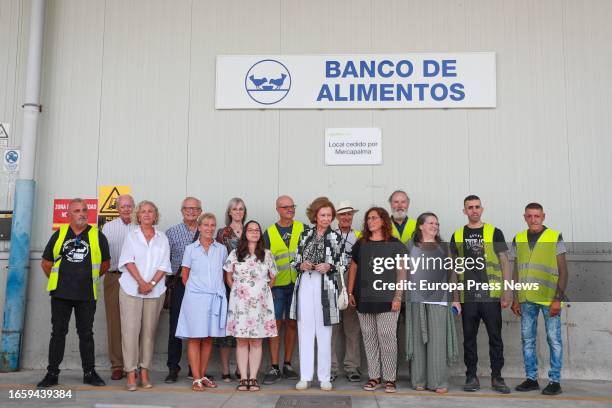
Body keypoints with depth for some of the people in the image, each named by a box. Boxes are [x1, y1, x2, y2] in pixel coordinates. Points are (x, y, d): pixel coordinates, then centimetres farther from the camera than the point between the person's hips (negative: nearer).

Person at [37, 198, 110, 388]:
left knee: (86, 334, 7)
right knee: (58, 333, 7)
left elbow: (105, 263, 10)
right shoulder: (59, 234, 5)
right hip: (61, 294, 1)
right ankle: (52, 373, 16)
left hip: (87, 295, -1)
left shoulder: (97, 236, 1)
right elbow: (46, 262, 13)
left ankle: (89, 373, 16)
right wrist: (57, 280, 11)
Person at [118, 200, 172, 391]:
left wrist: (152, 283, -12)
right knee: (130, 330, -5)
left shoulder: (162, 238, 10)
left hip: (155, 291, 1)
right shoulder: (131, 236, 8)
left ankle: (144, 373, 10)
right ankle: (131, 375, -1)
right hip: (131, 289, -1)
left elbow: (163, 265, 3)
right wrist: (141, 282, -14)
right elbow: (128, 261, -3)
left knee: (149, 331, 3)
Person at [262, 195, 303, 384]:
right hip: (277, 285, -1)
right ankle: (274, 368, 7)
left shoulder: (302, 229, 5)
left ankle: (287, 365, 19)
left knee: (292, 324, 8)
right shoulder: (269, 232, 5)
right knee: (275, 324, -1)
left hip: (297, 283, 1)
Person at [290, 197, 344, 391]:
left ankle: (324, 377, 12)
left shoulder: (336, 237, 4)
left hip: (325, 287, -2)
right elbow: (295, 260, 12)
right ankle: (305, 376, 12)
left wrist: (329, 267, -16)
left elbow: (342, 266, 3)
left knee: (324, 333, 2)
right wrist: (301, 265, -9)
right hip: (305, 285, 2)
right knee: (305, 331, 4)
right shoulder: (305, 234, 11)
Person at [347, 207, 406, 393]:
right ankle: (374, 376, 16)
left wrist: (398, 296, -7)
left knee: (387, 337, -4)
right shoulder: (360, 244, 11)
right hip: (364, 299, 4)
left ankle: (389, 378, 7)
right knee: (369, 338, 7)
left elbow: (401, 272, 0)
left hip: (387, 299, -3)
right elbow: (353, 268, 14)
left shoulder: (395, 245, 1)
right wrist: (350, 293, 8)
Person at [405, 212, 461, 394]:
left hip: (439, 300, 0)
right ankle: (419, 380, 11)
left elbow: (451, 273, 10)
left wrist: (455, 298, 5)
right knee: (418, 340, 2)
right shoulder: (411, 247, 8)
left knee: (438, 341, -3)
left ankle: (439, 381, 4)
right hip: (416, 300, 0)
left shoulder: (443, 247, 10)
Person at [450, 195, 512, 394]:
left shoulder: (495, 233, 4)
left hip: (491, 294, -1)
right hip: (467, 296, 2)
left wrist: (507, 291, -5)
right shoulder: (457, 236, 9)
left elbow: (505, 263, 3)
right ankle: (471, 377, 17)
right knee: (469, 338, 7)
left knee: (495, 336, 3)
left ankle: (497, 377, 14)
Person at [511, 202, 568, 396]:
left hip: (549, 299, -4)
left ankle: (555, 381, 11)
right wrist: (515, 299, 8)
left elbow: (563, 270, -4)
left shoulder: (555, 237, -2)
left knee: (554, 340, 2)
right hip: (526, 299, 4)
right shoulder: (518, 239, 9)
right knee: (527, 340, 8)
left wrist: (558, 299, -11)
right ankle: (531, 379, 18)